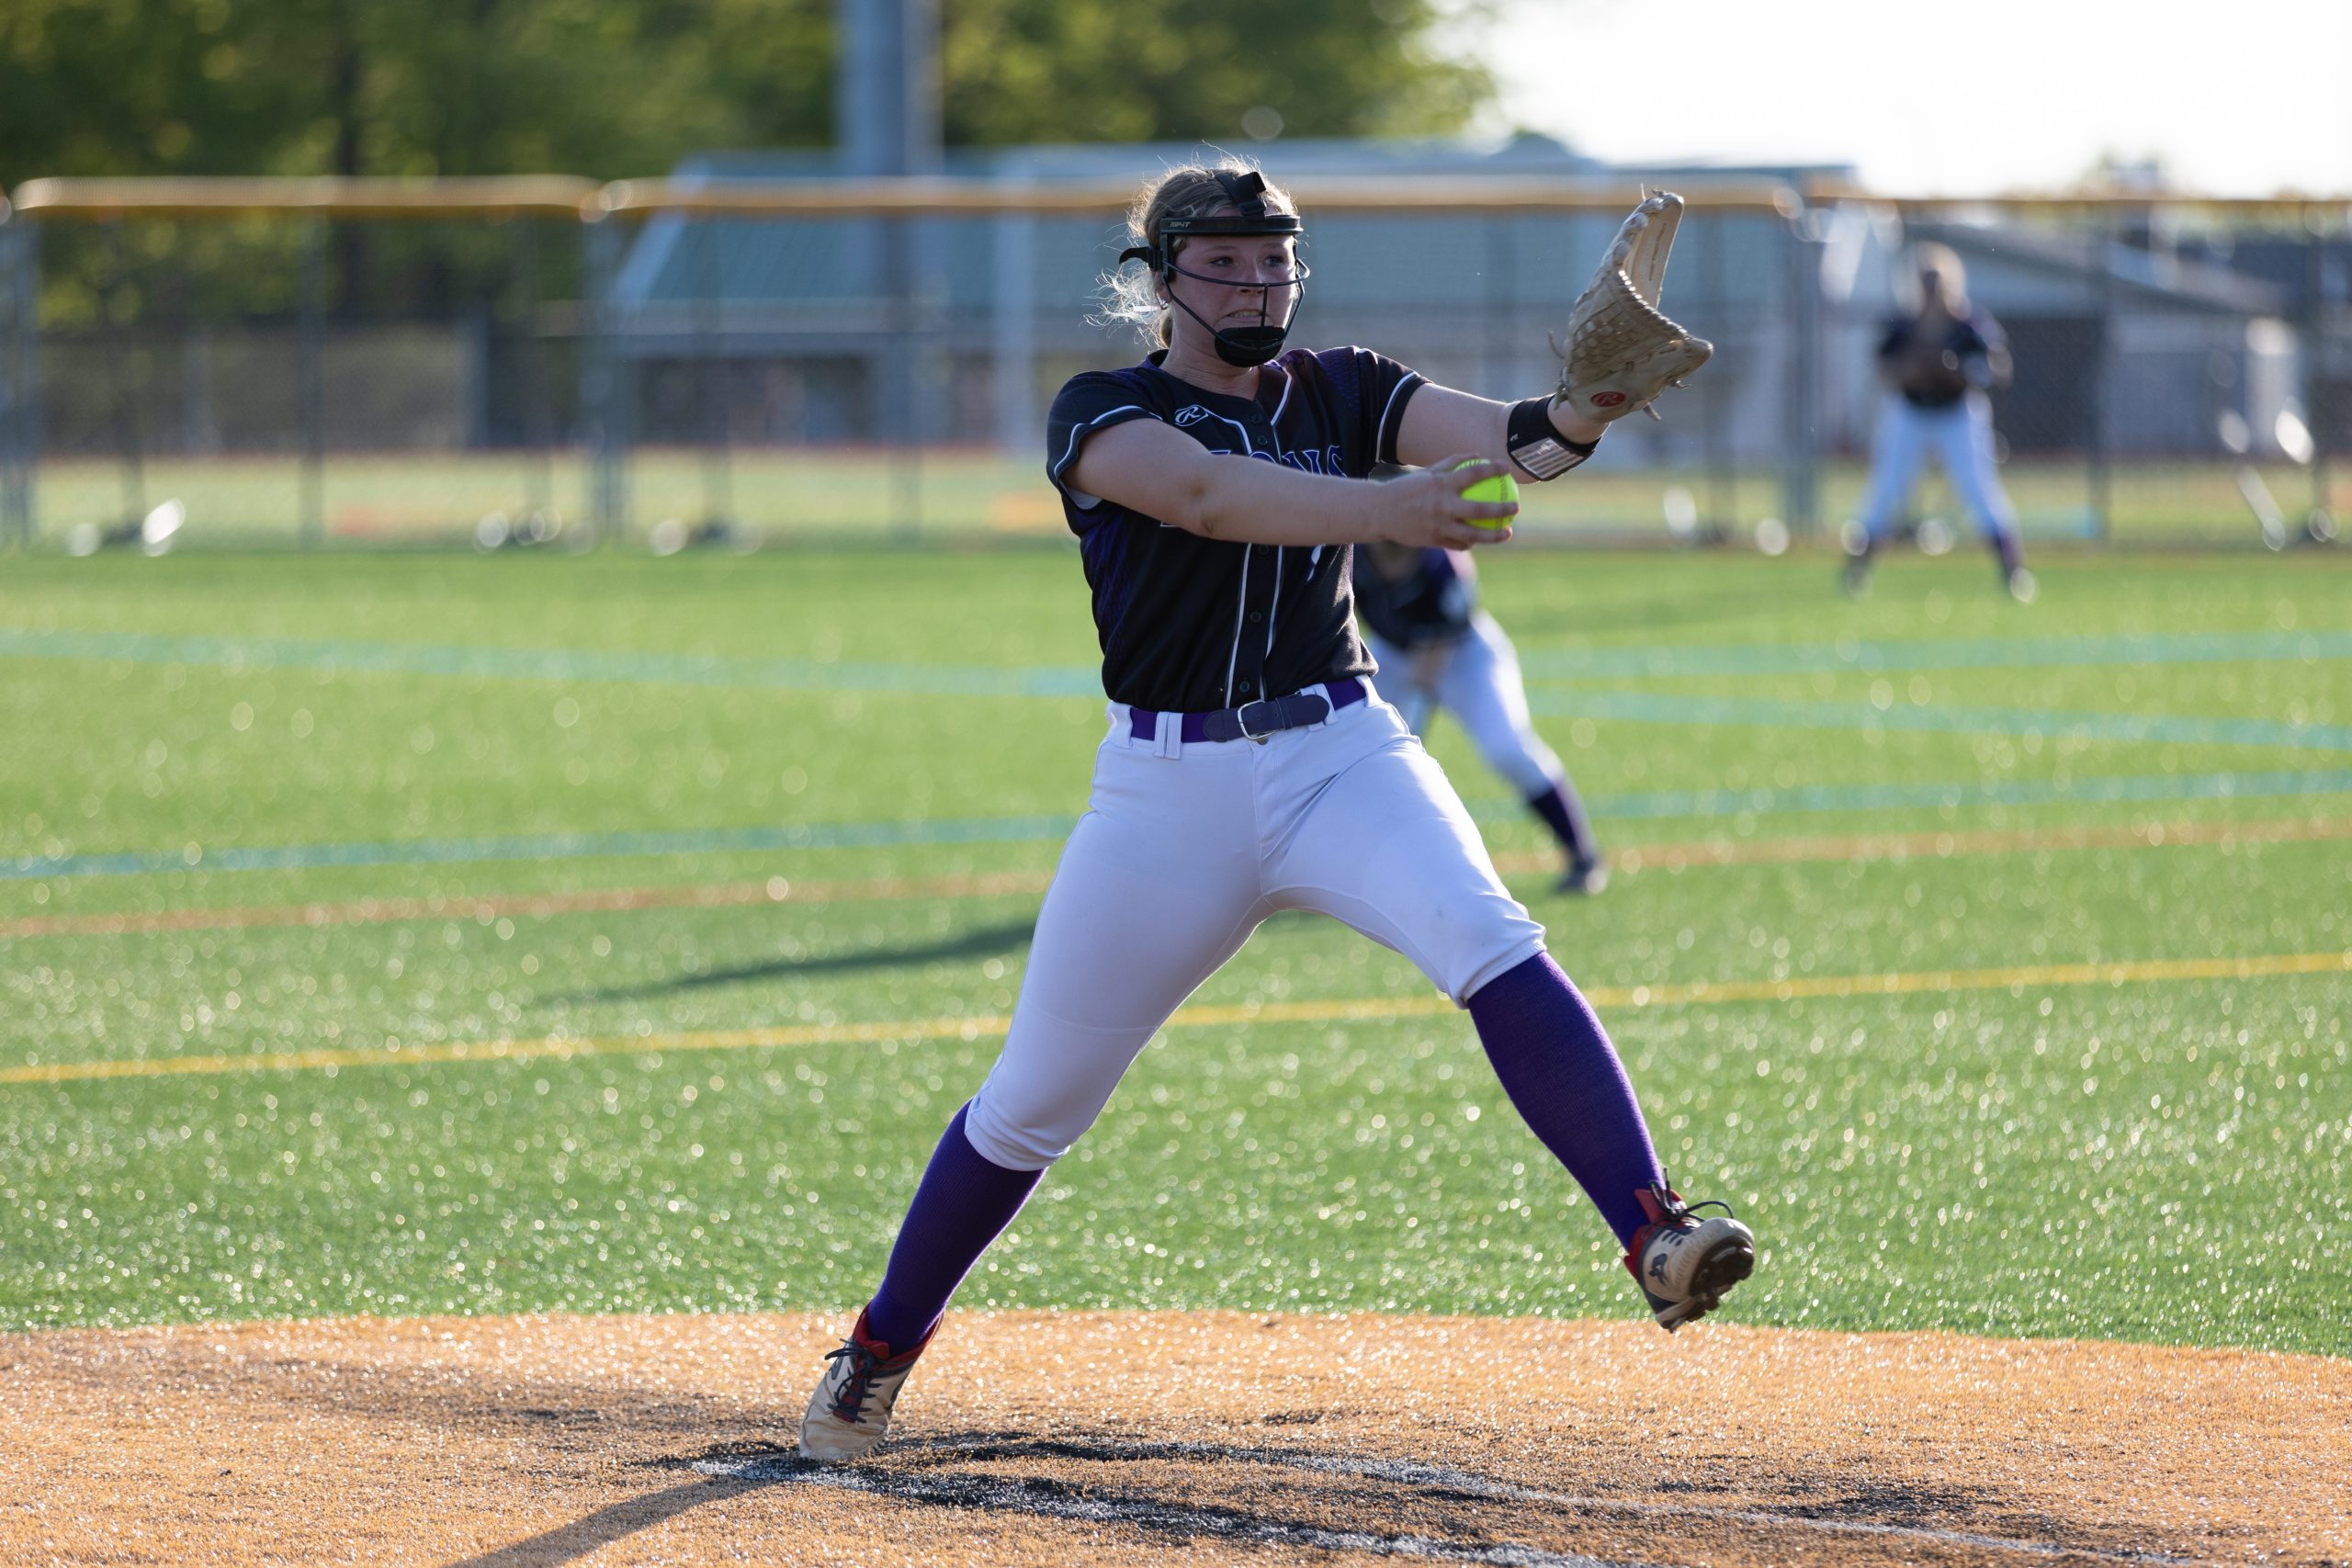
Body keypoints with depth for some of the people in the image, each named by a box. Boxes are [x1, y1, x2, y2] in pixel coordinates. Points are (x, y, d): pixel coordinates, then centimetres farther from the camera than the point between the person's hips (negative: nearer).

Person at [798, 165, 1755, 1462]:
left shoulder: (1342, 393, 7)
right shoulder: (1103, 415, -4)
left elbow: (1487, 437, -11)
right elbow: (1206, 493, -26)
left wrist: (1574, 416, -36)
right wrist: (1381, 509, -42)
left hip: (1342, 757, 1)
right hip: (1167, 786, -1)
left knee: (1493, 949, -27)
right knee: (1033, 1101, 7)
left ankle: (1654, 1235, -37)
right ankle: (881, 1350, 28)